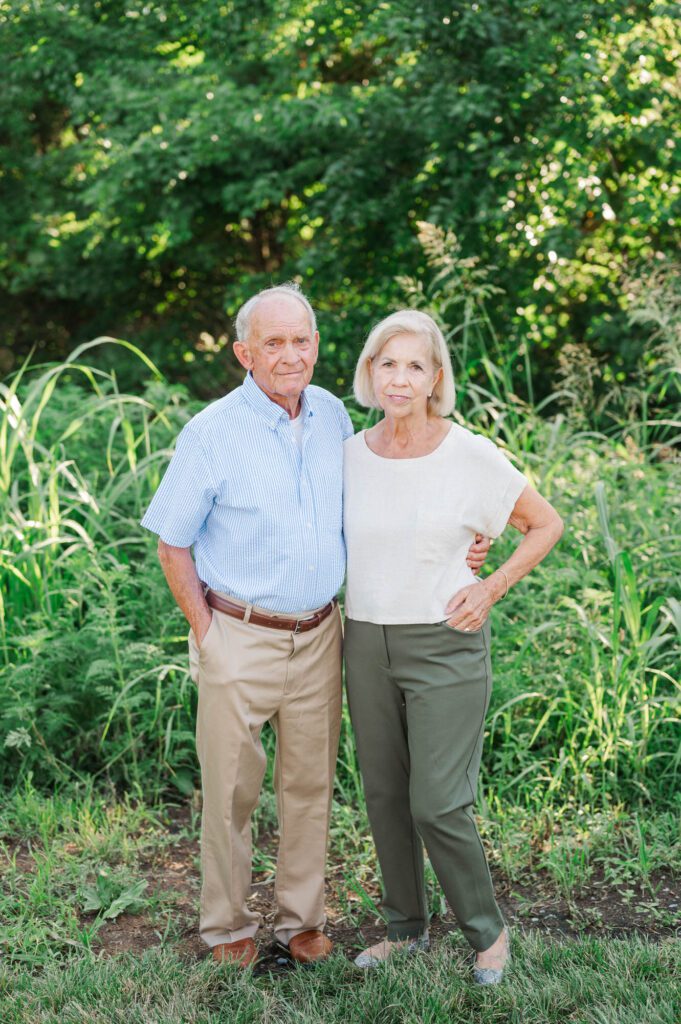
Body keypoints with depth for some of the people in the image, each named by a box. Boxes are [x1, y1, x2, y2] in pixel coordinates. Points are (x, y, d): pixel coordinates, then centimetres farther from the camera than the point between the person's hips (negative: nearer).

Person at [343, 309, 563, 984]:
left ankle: (486, 931, 18)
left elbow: (545, 525, 1)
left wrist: (490, 589, -8)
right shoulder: (349, 455, 1)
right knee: (384, 796, 12)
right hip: (367, 644, 4)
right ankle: (406, 926, 31)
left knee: (437, 804, -6)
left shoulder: (470, 456, -10)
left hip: (445, 645, -4)